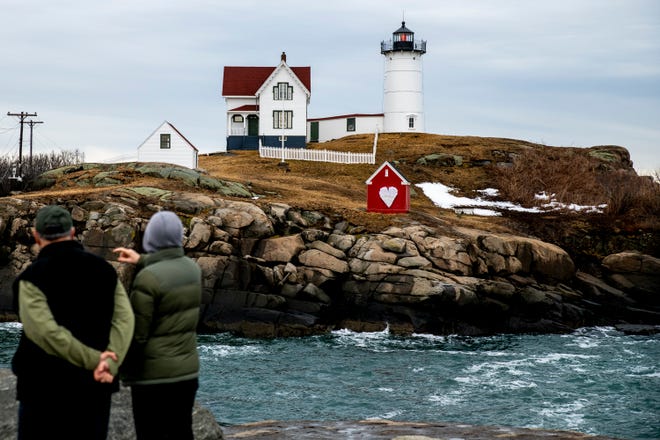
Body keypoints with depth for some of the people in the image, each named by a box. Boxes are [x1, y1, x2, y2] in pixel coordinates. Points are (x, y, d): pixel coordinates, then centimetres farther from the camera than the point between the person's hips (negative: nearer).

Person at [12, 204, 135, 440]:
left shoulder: (33, 277, -10)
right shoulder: (104, 270, 6)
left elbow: (44, 331, -22)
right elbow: (124, 319, -6)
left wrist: (93, 360, -18)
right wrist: (109, 364, -17)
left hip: (46, 387, -5)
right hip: (95, 386, 5)